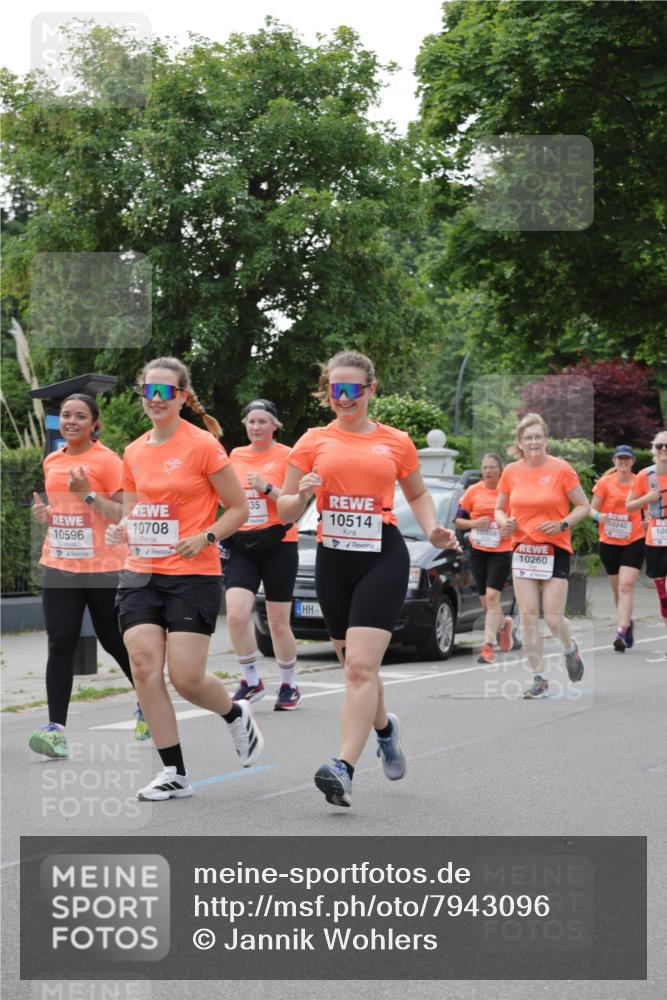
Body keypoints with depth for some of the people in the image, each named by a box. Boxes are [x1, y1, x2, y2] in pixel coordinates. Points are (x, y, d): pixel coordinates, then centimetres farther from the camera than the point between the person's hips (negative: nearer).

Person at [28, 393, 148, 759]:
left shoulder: (108, 461, -7)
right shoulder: (52, 462, 11)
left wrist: (87, 494, -20)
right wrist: (44, 512, 5)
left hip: (103, 569, -4)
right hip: (58, 568, 4)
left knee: (115, 642, 9)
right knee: (60, 645, -9)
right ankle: (56, 728, -13)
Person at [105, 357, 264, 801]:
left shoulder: (203, 445, -6)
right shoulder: (134, 452, 10)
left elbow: (239, 508, -3)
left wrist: (205, 538, -17)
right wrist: (121, 530, -1)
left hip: (194, 575, -5)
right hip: (141, 574, 5)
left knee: (186, 678, -9)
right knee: (145, 669, -7)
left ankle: (237, 715, 26)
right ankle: (174, 773, 2)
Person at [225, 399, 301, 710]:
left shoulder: (286, 456, -3)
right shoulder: (236, 455, 10)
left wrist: (266, 488, -20)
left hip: (278, 544, -3)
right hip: (241, 546, 3)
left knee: (278, 624, 3)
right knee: (236, 615, -14)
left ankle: (289, 685, 21)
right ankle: (251, 680, 3)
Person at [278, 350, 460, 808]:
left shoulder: (397, 442, 6)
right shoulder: (313, 442, 7)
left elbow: (417, 494, 21)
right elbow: (285, 510, 8)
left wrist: (433, 529, 2)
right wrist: (301, 496, -14)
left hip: (383, 558, -3)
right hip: (333, 559, 3)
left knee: (361, 665, -16)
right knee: (356, 666, 13)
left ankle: (344, 769, -21)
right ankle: (385, 728, 43)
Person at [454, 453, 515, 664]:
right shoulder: (473, 491, 3)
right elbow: (458, 520, 7)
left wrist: (512, 528, -11)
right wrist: (474, 523, -12)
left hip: (502, 552, -3)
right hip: (478, 551, 3)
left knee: (492, 596, -13)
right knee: (485, 600, 10)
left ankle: (488, 646, -11)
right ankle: (503, 624, 42)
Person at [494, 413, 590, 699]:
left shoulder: (561, 469, -7)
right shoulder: (511, 472, 3)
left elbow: (583, 506, -2)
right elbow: (500, 508, 14)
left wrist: (563, 524, -17)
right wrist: (504, 522, -8)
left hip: (555, 550, -3)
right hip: (523, 549, 3)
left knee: (553, 619, -6)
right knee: (528, 616, -1)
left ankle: (570, 648, 29)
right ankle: (539, 679, 7)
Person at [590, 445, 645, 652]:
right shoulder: (605, 482, -1)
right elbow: (592, 509, 0)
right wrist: (599, 516, -23)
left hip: (634, 542, -1)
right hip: (609, 542, 1)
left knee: (626, 586, -16)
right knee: (618, 588, 12)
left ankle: (622, 632, -21)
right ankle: (627, 623, 34)